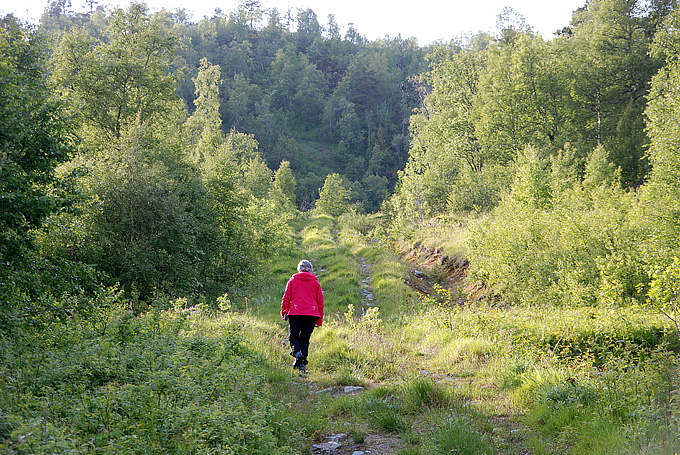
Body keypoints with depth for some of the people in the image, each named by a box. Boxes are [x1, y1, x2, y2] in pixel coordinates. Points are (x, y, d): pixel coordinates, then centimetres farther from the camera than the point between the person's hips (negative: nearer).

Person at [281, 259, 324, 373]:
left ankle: (297, 352, -21)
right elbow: (320, 301, 13)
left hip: (295, 312, -1)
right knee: (305, 338, 7)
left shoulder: (293, 280, 10)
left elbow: (286, 297, 5)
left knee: (293, 336, 9)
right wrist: (319, 319, 17)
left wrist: (284, 312, 12)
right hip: (312, 313, 1)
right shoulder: (315, 282, 13)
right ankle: (302, 363, -2)